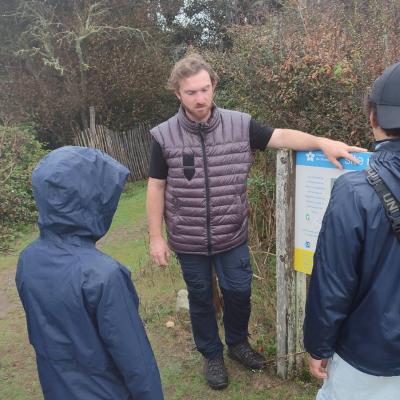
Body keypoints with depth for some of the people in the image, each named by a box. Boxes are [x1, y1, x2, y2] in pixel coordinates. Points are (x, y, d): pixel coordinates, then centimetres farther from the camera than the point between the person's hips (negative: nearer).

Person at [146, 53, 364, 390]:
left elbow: (281, 137, -8)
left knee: (239, 290, 14)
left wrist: (322, 142, -25)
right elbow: (156, 188, -4)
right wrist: (156, 237, -4)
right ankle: (212, 354, 40)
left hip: (232, 236, 1)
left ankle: (238, 342, 45)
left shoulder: (240, 124, -7)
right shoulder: (164, 136, -9)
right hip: (188, 240, -1)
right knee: (201, 298, 16)